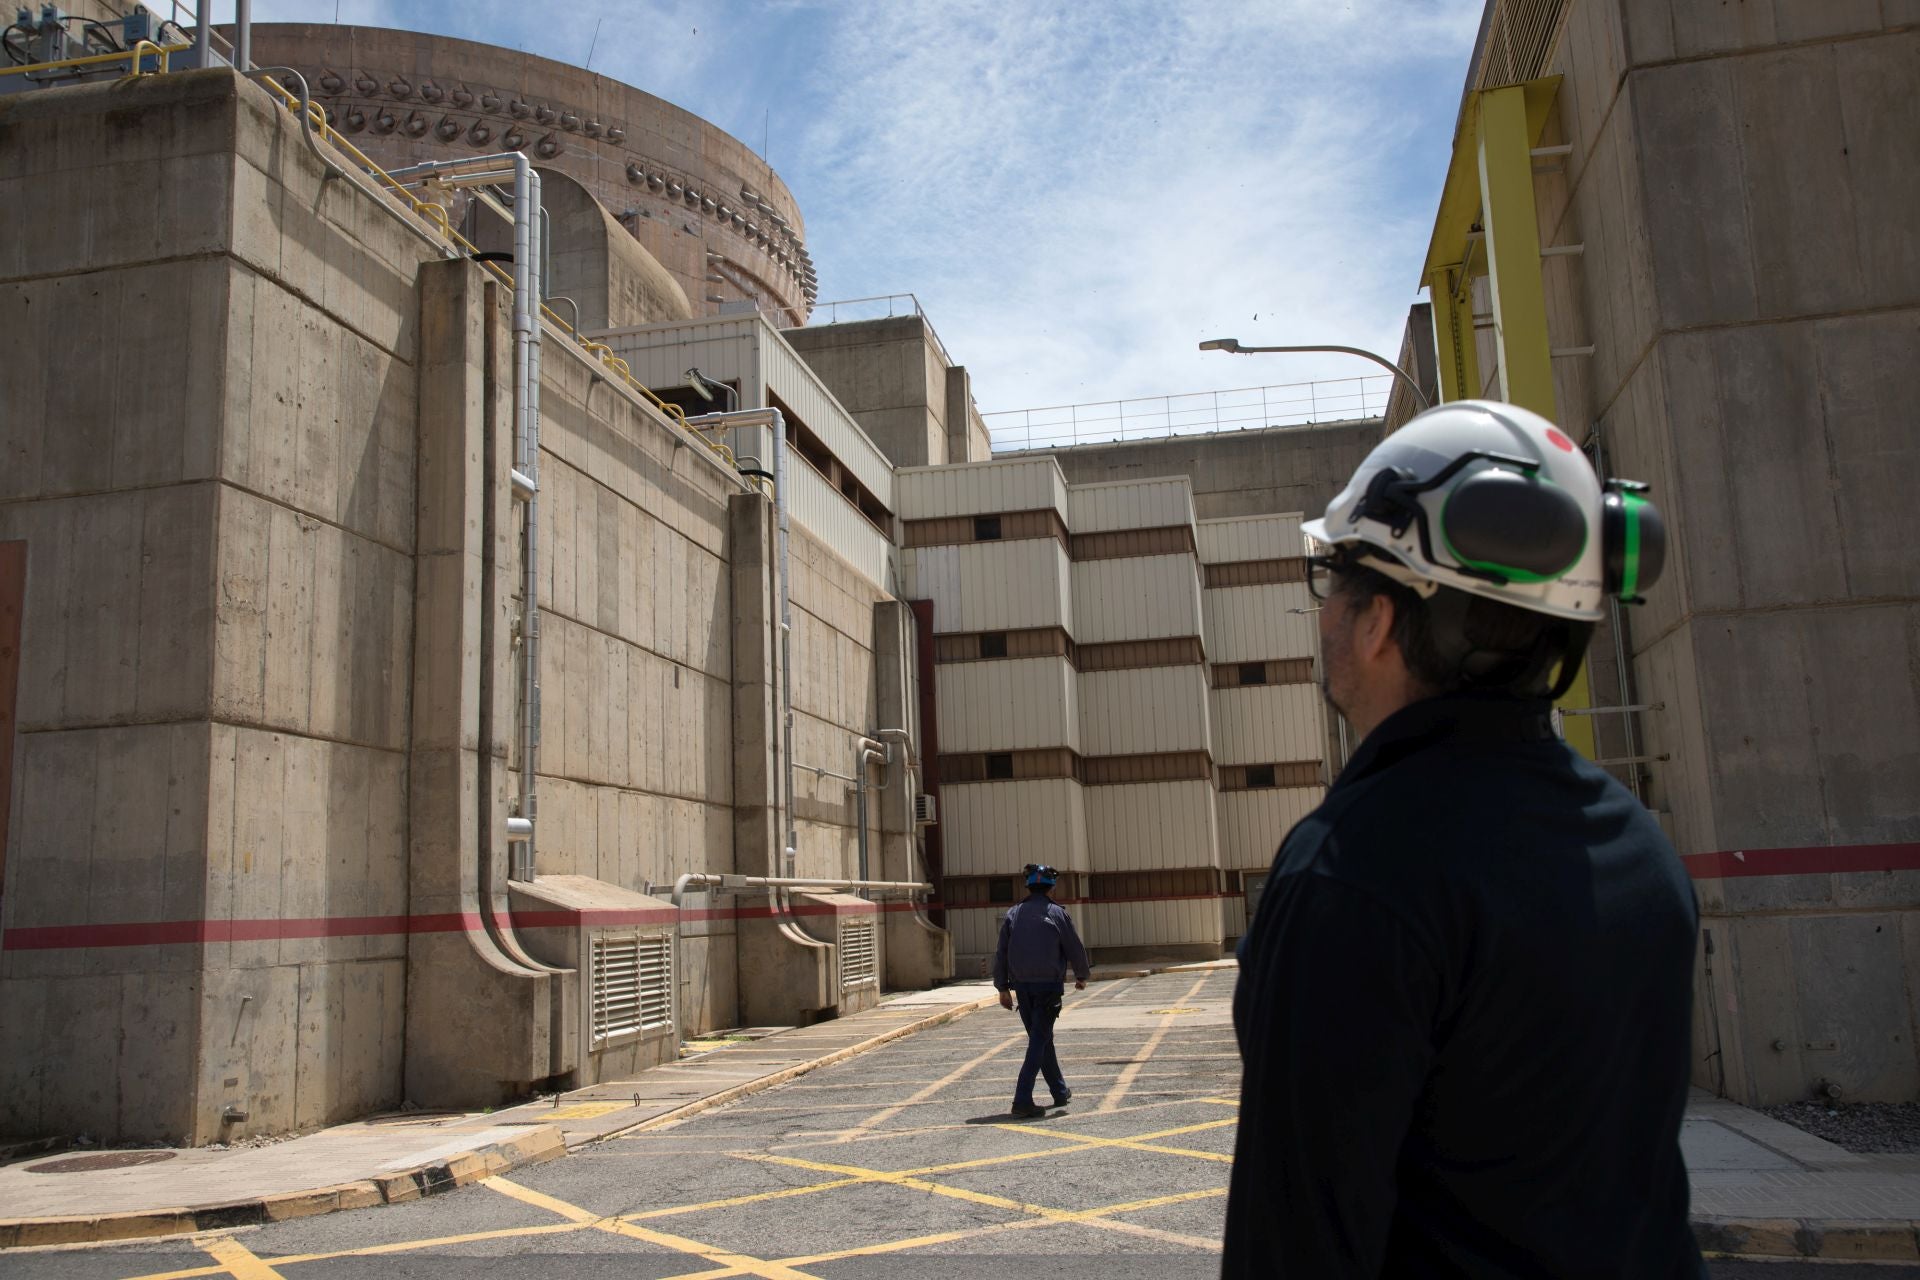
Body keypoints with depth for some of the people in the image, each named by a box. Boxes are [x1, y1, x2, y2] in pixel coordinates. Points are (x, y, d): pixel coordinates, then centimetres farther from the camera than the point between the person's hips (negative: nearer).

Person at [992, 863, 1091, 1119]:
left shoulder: (1014, 914, 5)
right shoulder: (1057, 913, -4)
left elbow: (1001, 954, 4)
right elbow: (1075, 949, 0)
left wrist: (1002, 987, 11)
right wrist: (1081, 976, 17)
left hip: (1022, 986, 4)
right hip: (1049, 986, -4)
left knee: (1042, 1039, 18)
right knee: (1039, 1042, -4)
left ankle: (1060, 1091, 31)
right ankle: (1022, 1101, -14)